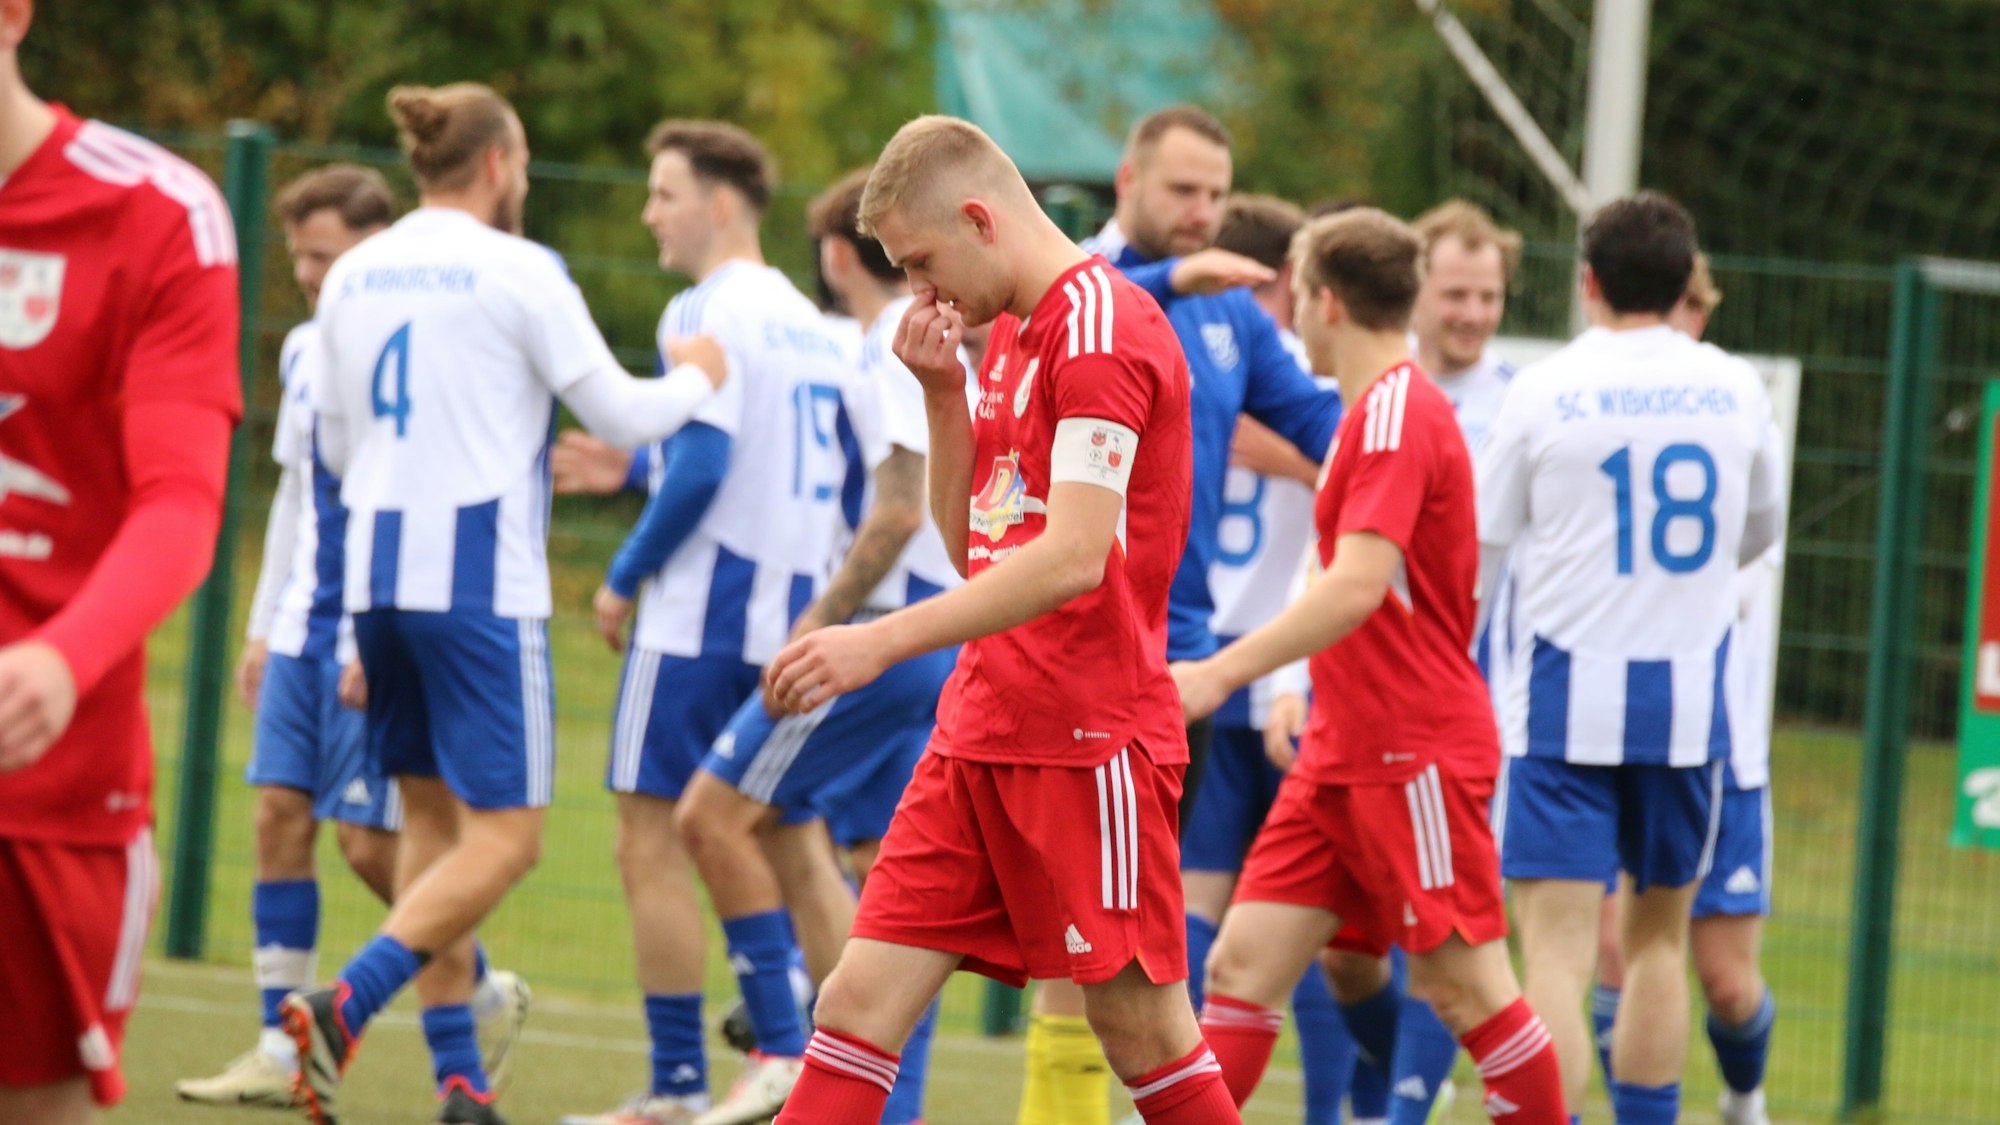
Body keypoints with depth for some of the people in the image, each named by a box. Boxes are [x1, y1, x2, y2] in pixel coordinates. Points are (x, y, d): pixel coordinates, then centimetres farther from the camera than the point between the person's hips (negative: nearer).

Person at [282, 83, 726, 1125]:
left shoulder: (352, 275, 10)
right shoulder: (518, 271, -7)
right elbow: (620, 413, -3)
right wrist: (697, 379, 18)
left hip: (376, 565, 7)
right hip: (479, 574, -7)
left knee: (432, 815, 13)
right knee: (504, 832, -5)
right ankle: (343, 1007, -22)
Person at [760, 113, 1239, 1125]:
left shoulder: (1100, 325, -13)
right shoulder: (1012, 330, 17)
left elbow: (1073, 557, -22)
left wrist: (885, 641, -25)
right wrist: (945, 397, 8)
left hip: (1090, 738, -9)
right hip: (979, 736, 9)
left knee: (1142, 1033, -2)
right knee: (858, 1003, -1)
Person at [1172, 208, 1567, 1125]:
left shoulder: (1394, 414, -15)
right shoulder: (1373, 412, 16)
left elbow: (1358, 586, -27)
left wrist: (1223, 672, -31)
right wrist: (1303, 690, 27)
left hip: (1415, 756, -10)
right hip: (1343, 755, 10)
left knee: (1464, 986, -4)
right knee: (1244, 963, 2)